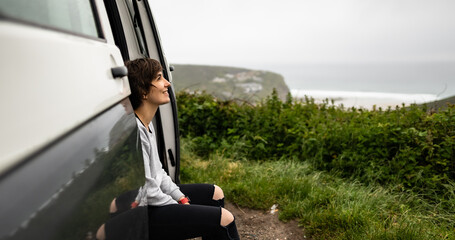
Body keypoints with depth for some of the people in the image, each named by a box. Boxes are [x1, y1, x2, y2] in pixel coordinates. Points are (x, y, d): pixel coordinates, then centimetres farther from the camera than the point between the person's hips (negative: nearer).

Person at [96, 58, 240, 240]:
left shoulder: (147, 123, 7)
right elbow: (146, 189, -22)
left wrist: (182, 199, 6)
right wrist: (182, 210, -11)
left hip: (152, 199, 11)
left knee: (215, 193, 19)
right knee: (224, 218, -16)